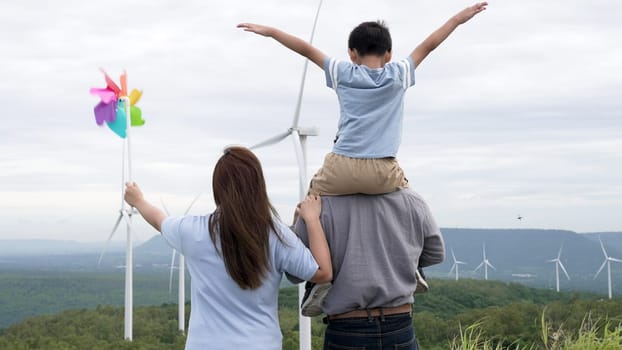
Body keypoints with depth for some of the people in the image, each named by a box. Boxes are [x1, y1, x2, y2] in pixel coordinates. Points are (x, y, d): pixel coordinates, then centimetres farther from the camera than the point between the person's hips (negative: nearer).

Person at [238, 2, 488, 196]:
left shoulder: (343, 73, 9)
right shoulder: (398, 75, 9)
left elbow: (307, 50, 16)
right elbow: (428, 46, 17)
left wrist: (270, 31, 25)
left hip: (341, 168, 0)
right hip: (383, 173, 0)